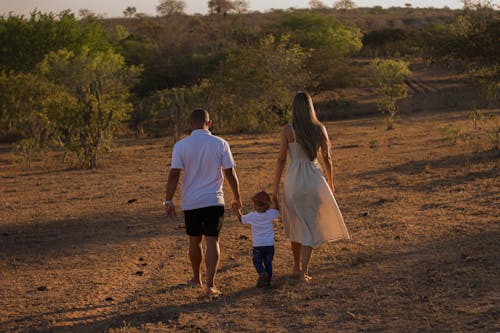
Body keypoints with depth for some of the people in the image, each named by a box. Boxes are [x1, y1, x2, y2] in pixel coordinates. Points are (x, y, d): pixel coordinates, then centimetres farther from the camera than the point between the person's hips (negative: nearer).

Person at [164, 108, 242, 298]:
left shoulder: (181, 146, -5)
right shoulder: (220, 144, -3)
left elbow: (174, 175, -9)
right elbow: (230, 174, -1)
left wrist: (168, 200, -4)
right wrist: (236, 198, 10)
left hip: (191, 202, 1)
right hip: (214, 201, -1)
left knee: (194, 241, 16)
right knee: (212, 241, -2)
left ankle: (196, 279, 32)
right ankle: (210, 285, -11)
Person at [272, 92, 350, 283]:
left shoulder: (287, 130, -6)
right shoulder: (320, 128, -1)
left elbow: (281, 160, -6)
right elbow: (327, 158, 2)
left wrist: (276, 186, 1)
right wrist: (330, 182, 15)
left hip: (293, 180, 0)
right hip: (314, 178, 0)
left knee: (297, 223, 19)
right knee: (311, 225, 6)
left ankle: (297, 267, 31)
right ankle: (304, 271, -5)